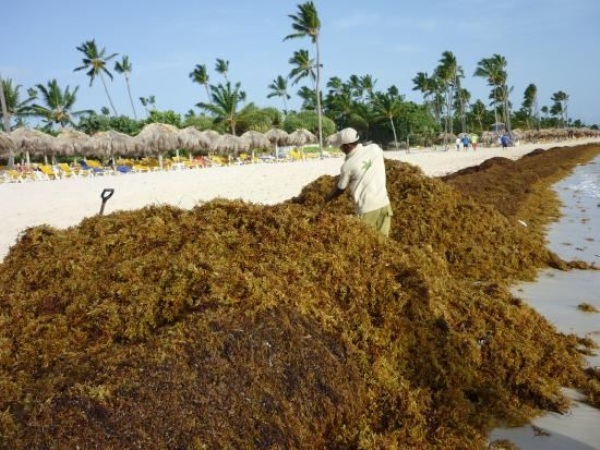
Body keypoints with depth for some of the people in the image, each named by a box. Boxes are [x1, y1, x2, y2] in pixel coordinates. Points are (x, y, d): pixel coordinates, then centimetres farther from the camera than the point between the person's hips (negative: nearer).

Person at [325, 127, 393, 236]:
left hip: (366, 209, -4)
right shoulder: (375, 148, 0)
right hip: (383, 204, 4)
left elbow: (340, 190, 5)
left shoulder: (348, 165, -10)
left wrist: (326, 199, 23)